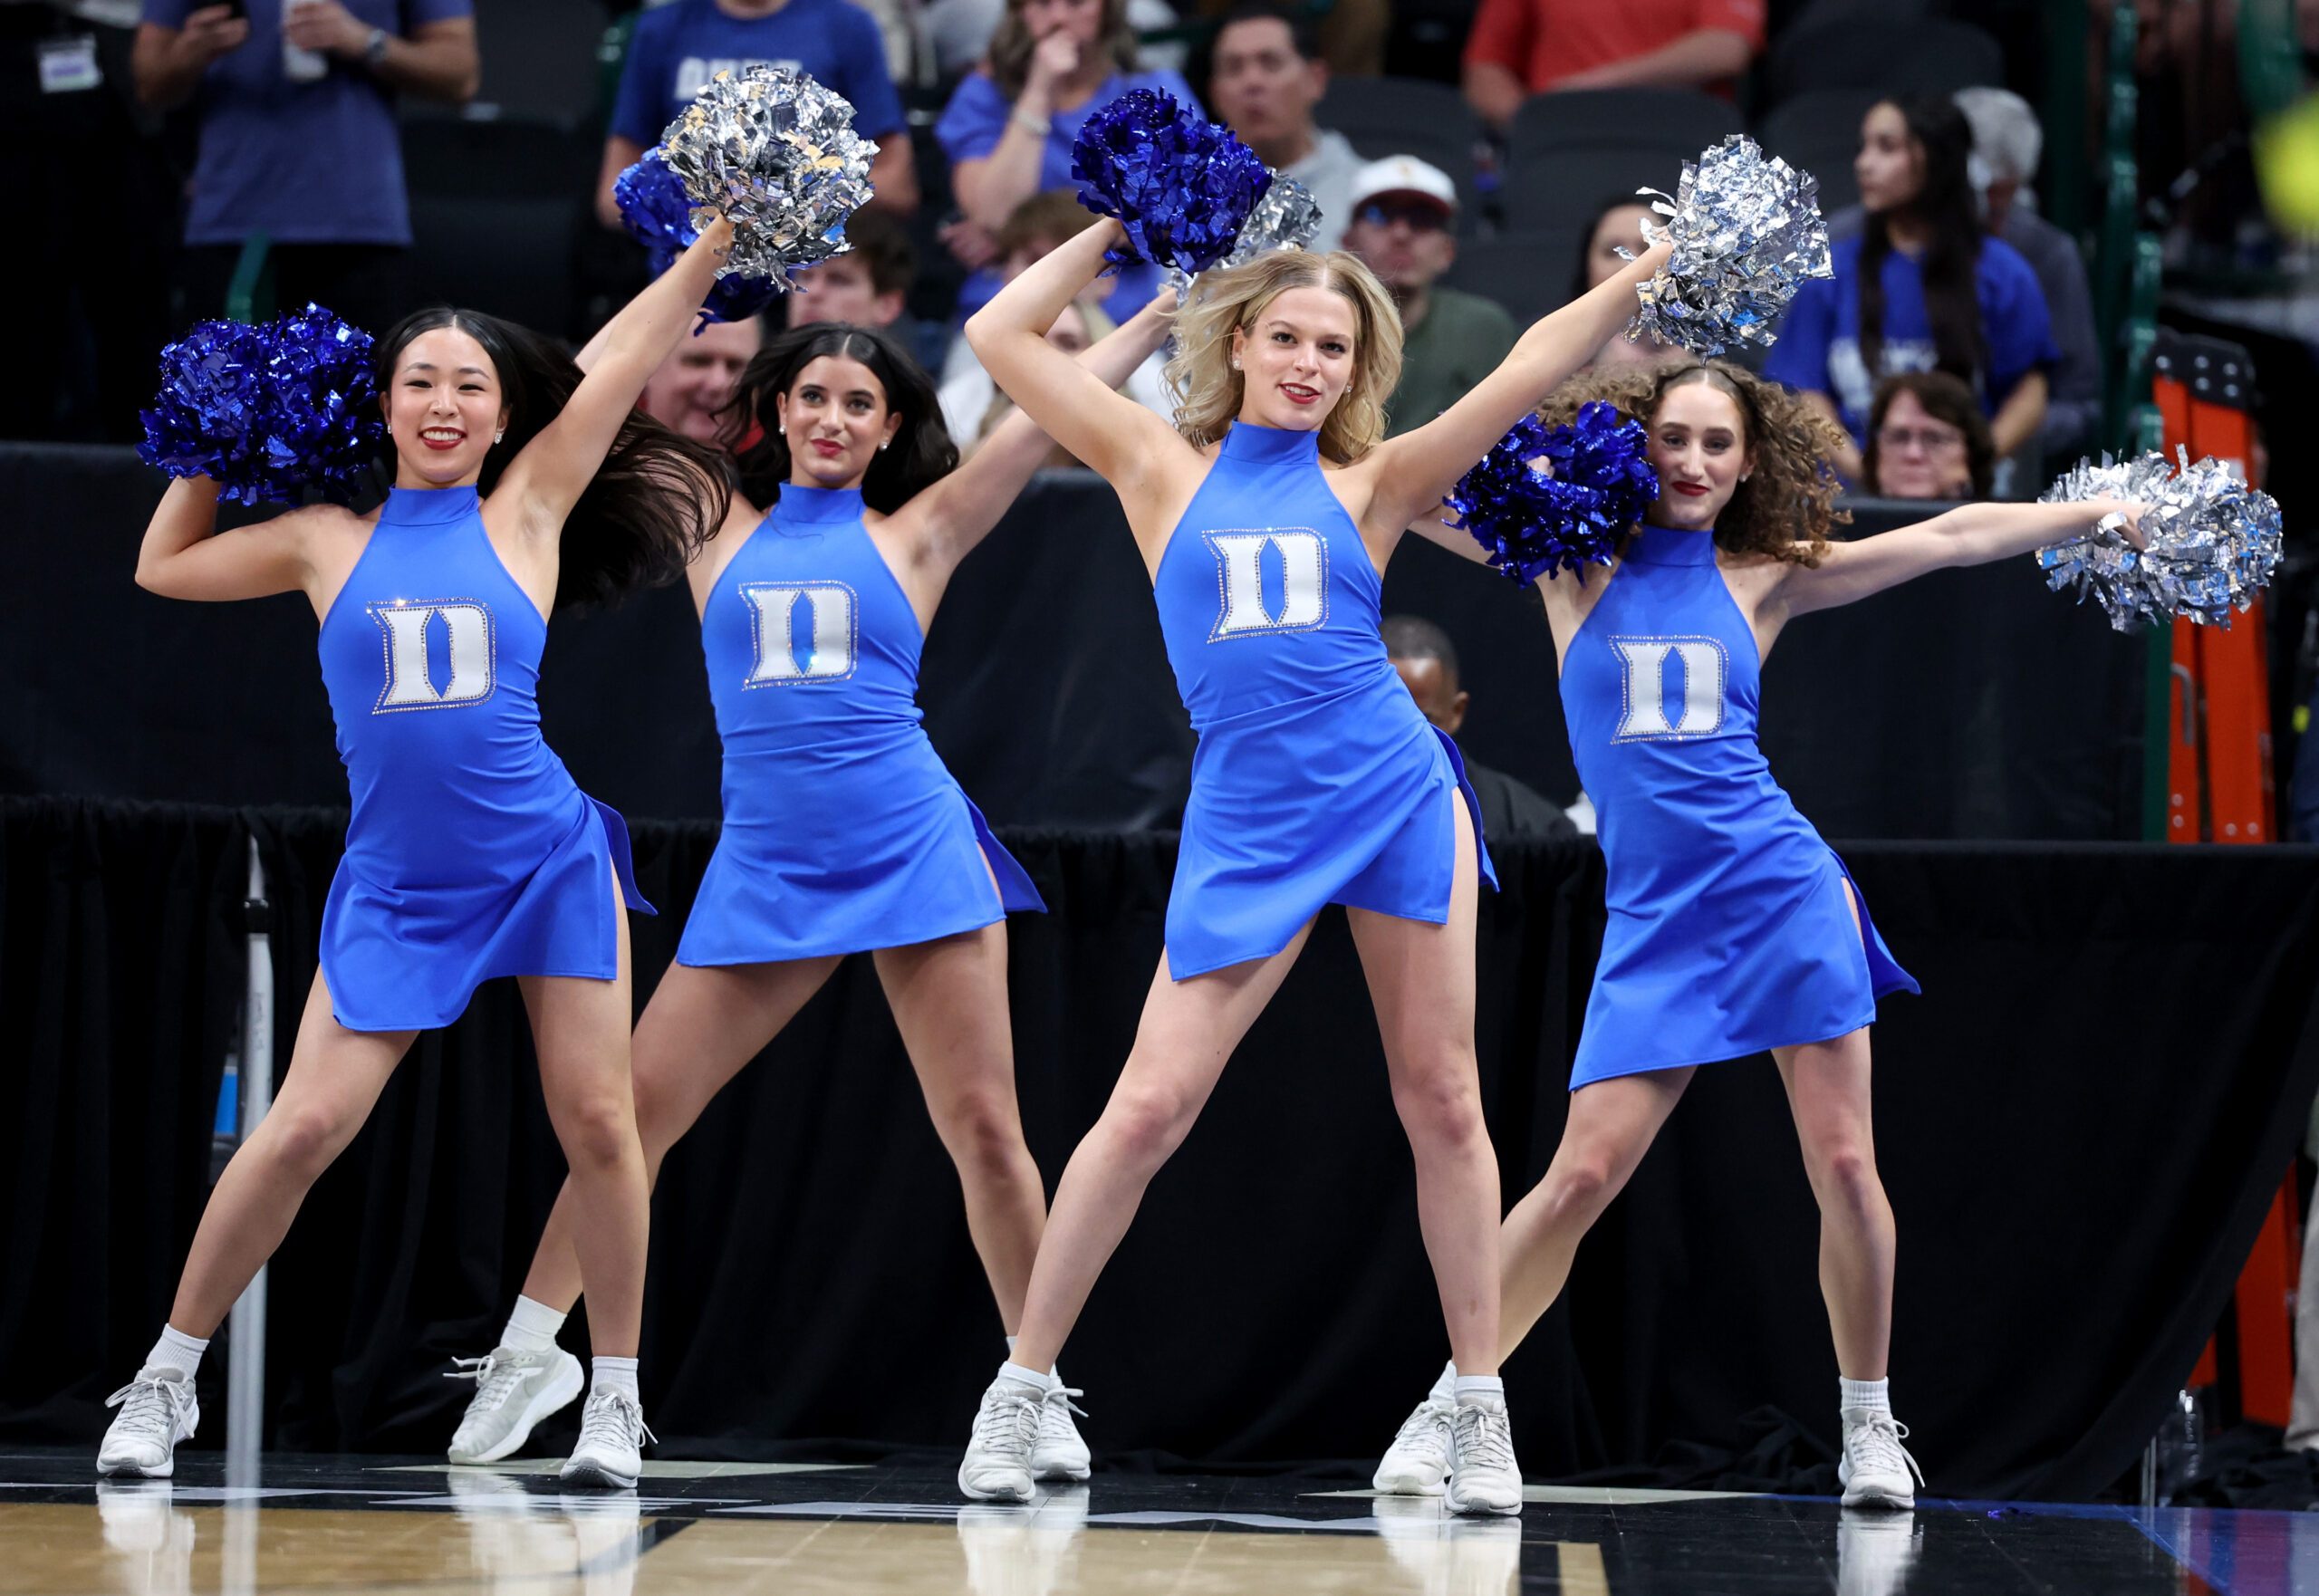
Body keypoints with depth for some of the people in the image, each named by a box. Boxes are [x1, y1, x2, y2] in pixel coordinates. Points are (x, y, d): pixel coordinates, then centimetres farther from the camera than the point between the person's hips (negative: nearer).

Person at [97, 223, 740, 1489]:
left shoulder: (527, 512, 2)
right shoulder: (332, 540, 5)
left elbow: (626, 361, -1)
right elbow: (164, 568, 19)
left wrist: (724, 231, -4)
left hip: (549, 860, 0)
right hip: (393, 884, 0)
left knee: (596, 1122, -3)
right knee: (305, 1124, -8)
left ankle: (616, 1397, 10)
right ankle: (166, 1379, 3)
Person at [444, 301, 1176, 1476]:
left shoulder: (913, 535, 7)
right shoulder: (720, 534, 11)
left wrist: (1167, 308, 1)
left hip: (915, 851, -1)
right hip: (762, 866, 1)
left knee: (982, 1125, -3)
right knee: (637, 1104, -1)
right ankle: (528, 1350, 12)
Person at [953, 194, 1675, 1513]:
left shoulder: (1369, 486, 8)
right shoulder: (1165, 469, 8)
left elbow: (1530, 372, 2)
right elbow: (1003, 334, 6)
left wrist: (1649, 266, -5)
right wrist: (1122, 222, 9)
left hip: (1400, 796, 1)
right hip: (1247, 819, -1)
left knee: (1443, 1101, 4)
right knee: (1151, 1106, -6)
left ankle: (1482, 1408, 13)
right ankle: (1023, 1389, 6)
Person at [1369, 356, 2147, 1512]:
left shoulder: (1765, 580, 8)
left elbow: (1953, 537, 12)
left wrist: (2115, 511, 14)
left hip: (1783, 889, 1)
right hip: (1653, 916, -1)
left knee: (1843, 1165, -3)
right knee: (1583, 1170, -10)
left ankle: (1869, 1427, 12)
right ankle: (1448, 1407, 1)